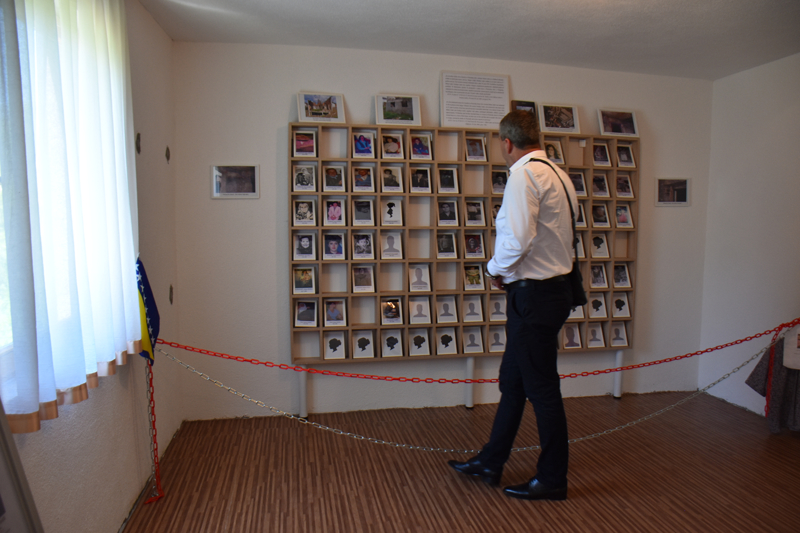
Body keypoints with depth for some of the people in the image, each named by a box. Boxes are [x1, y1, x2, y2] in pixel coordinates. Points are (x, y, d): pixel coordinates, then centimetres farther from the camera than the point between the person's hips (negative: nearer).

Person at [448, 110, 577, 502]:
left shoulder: (524, 175, -16)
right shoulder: (557, 174, 14)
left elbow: (517, 239, -29)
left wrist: (496, 269, -9)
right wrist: (508, 270, 11)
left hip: (534, 294, -10)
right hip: (551, 288, 10)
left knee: (541, 389, 4)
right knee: (512, 382, 18)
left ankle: (553, 480, 21)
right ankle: (490, 462, 32)